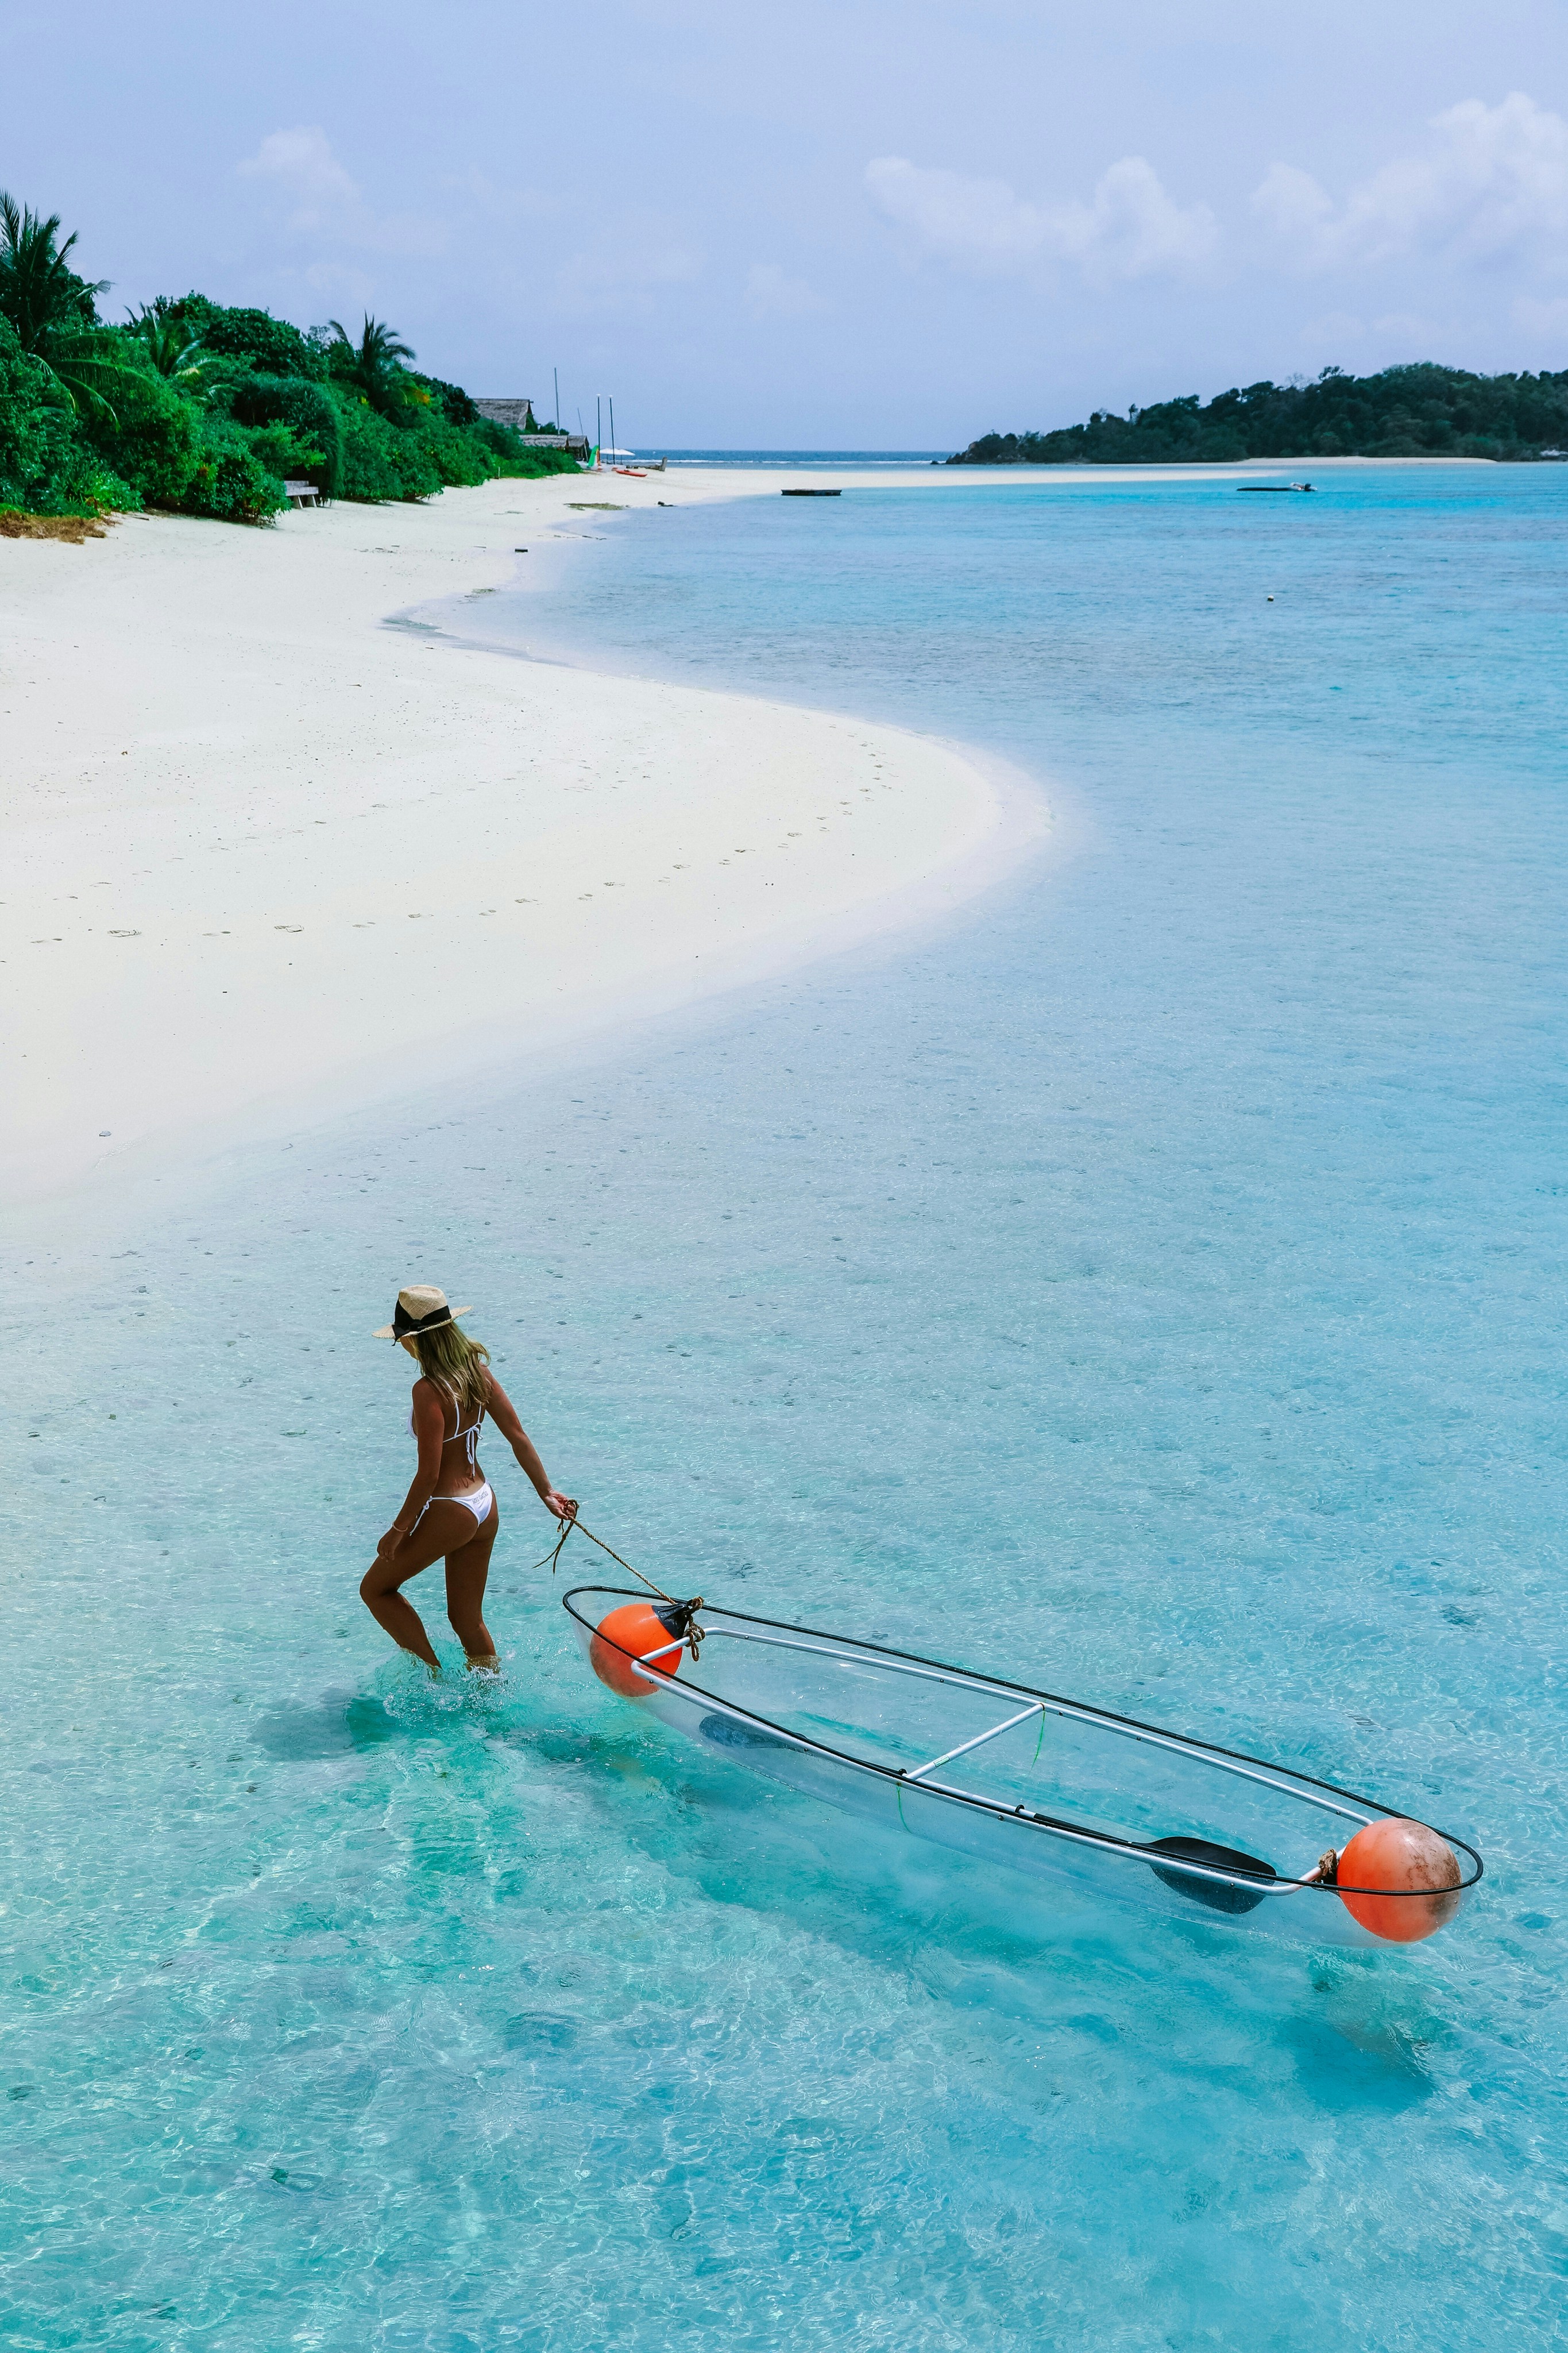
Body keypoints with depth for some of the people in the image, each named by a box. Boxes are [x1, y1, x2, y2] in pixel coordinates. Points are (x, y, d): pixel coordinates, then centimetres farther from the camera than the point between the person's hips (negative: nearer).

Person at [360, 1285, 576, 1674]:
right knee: (468, 1619, 20)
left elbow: (429, 1474, -23)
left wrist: (398, 1531, -12)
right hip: (485, 1508, 8)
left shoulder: (429, 1390, -23)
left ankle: (432, 1676, 16)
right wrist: (546, 1492, 10)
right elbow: (518, 1435, 3)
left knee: (375, 1588, 15)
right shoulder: (477, 1369, -1)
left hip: (448, 1512, -8)